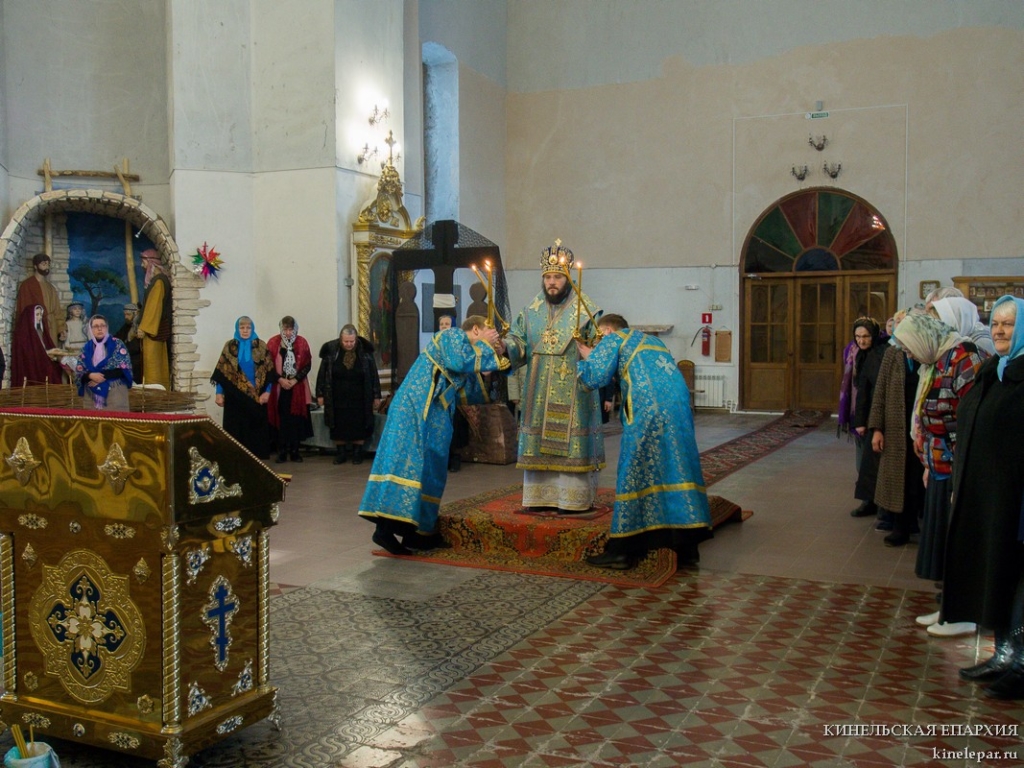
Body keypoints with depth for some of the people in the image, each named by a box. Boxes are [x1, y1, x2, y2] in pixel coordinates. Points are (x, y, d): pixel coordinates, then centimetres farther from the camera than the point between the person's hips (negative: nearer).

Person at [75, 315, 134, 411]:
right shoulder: (86, 349, 9)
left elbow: (124, 369, -6)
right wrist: (91, 376, -15)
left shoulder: (117, 344, 1)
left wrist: (102, 376, -13)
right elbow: (78, 373, 5)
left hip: (115, 394, -2)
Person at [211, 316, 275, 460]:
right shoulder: (230, 346, 5)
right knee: (235, 429, 0)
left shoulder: (261, 346, 4)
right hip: (235, 397, 0)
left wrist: (267, 391, -8)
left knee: (256, 428, 1)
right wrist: (219, 393, -3)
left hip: (257, 396, 0)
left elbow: (269, 371, 1)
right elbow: (221, 372, 3)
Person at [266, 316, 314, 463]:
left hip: (297, 388, 1)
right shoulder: (273, 343, 1)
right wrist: (280, 379, -10)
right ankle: (282, 452, 4)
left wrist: (295, 379, -9)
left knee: (296, 419, 1)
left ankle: (295, 450, 9)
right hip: (279, 388, -1)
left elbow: (307, 365, 2)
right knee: (281, 419, -2)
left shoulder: (302, 343, 3)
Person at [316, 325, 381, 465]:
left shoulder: (365, 351, -8)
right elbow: (322, 373, 0)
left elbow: (373, 374, -3)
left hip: (359, 398, 0)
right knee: (338, 426, 7)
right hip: (338, 398, 1)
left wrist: (376, 396, -1)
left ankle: (357, 453, 18)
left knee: (359, 427, 5)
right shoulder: (330, 351, -8)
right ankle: (341, 453, 20)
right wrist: (320, 394, 0)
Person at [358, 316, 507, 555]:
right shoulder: (454, 336, 0)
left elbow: (472, 394, 22)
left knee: (428, 467, 6)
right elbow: (460, 362, -20)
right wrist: (484, 345, -6)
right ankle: (386, 527, -22)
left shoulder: (465, 350, 25)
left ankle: (415, 531, 6)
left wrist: (497, 366, 20)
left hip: (431, 414, 10)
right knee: (410, 460, -17)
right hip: (417, 408, -10)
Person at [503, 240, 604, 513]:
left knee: (571, 442, -3)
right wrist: (505, 347, -14)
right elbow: (519, 344, 6)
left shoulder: (585, 311, -4)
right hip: (539, 393, 5)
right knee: (538, 441, 8)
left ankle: (573, 498, 5)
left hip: (573, 394, -4)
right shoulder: (532, 310, 10)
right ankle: (542, 495, 18)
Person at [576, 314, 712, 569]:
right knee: (677, 471, 11)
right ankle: (685, 545, 14)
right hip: (679, 407, 7)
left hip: (648, 412, -6)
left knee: (635, 476, -2)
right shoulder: (652, 340, 32)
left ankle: (622, 550, 2)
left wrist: (582, 358, 23)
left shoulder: (614, 338, 11)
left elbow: (593, 375, 3)